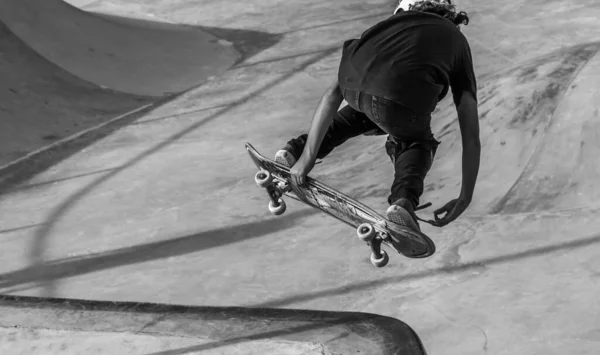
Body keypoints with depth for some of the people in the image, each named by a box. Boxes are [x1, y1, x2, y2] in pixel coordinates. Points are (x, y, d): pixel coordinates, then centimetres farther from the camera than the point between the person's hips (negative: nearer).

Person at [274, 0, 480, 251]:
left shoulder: (393, 23, 36)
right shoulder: (457, 42, 32)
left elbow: (333, 94, 27)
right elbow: (471, 136, 26)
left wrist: (307, 158, 26)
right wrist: (465, 198, 32)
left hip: (352, 84, 3)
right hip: (404, 98, -3)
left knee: (368, 110, 39)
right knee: (417, 144, 32)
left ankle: (296, 151, 31)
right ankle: (404, 201, 6)